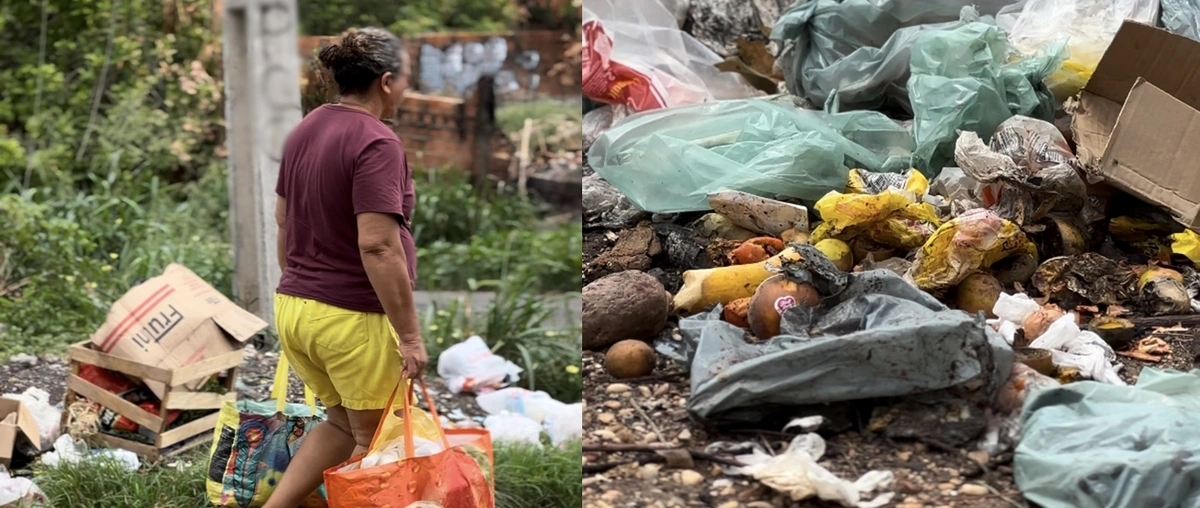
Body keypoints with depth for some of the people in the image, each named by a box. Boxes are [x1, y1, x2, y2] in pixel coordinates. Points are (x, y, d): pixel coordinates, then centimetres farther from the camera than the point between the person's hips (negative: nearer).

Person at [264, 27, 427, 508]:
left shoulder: (305, 130, 8)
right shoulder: (376, 143, -18)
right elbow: (377, 246, -24)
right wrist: (409, 334, -20)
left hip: (293, 306, 8)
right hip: (352, 318, -8)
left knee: (344, 424, 23)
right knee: (375, 440, 10)